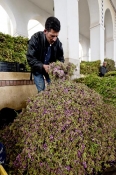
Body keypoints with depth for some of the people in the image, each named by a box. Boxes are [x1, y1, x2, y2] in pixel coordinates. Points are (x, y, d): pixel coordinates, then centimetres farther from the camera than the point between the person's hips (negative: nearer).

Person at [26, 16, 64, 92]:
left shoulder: (58, 42, -16)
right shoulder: (35, 38, -23)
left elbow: (61, 59, -6)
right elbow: (30, 58, -25)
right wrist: (43, 66, -39)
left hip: (51, 69, 3)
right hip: (38, 69, -2)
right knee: (41, 90, -8)